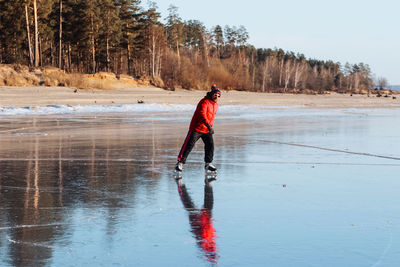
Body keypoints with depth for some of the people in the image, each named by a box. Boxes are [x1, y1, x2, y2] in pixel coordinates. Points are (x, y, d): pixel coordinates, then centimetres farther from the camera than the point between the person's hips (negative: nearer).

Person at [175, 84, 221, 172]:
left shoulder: (216, 104, 10)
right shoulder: (204, 102, -18)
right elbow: (202, 114, -31)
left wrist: (211, 126, 23)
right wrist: (208, 125, -40)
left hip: (207, 129, 7)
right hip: (196, 128, -7)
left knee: (210, 145, -1)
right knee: (188, 145, -7)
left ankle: (208, 163, 13)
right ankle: (180, 163, -2)